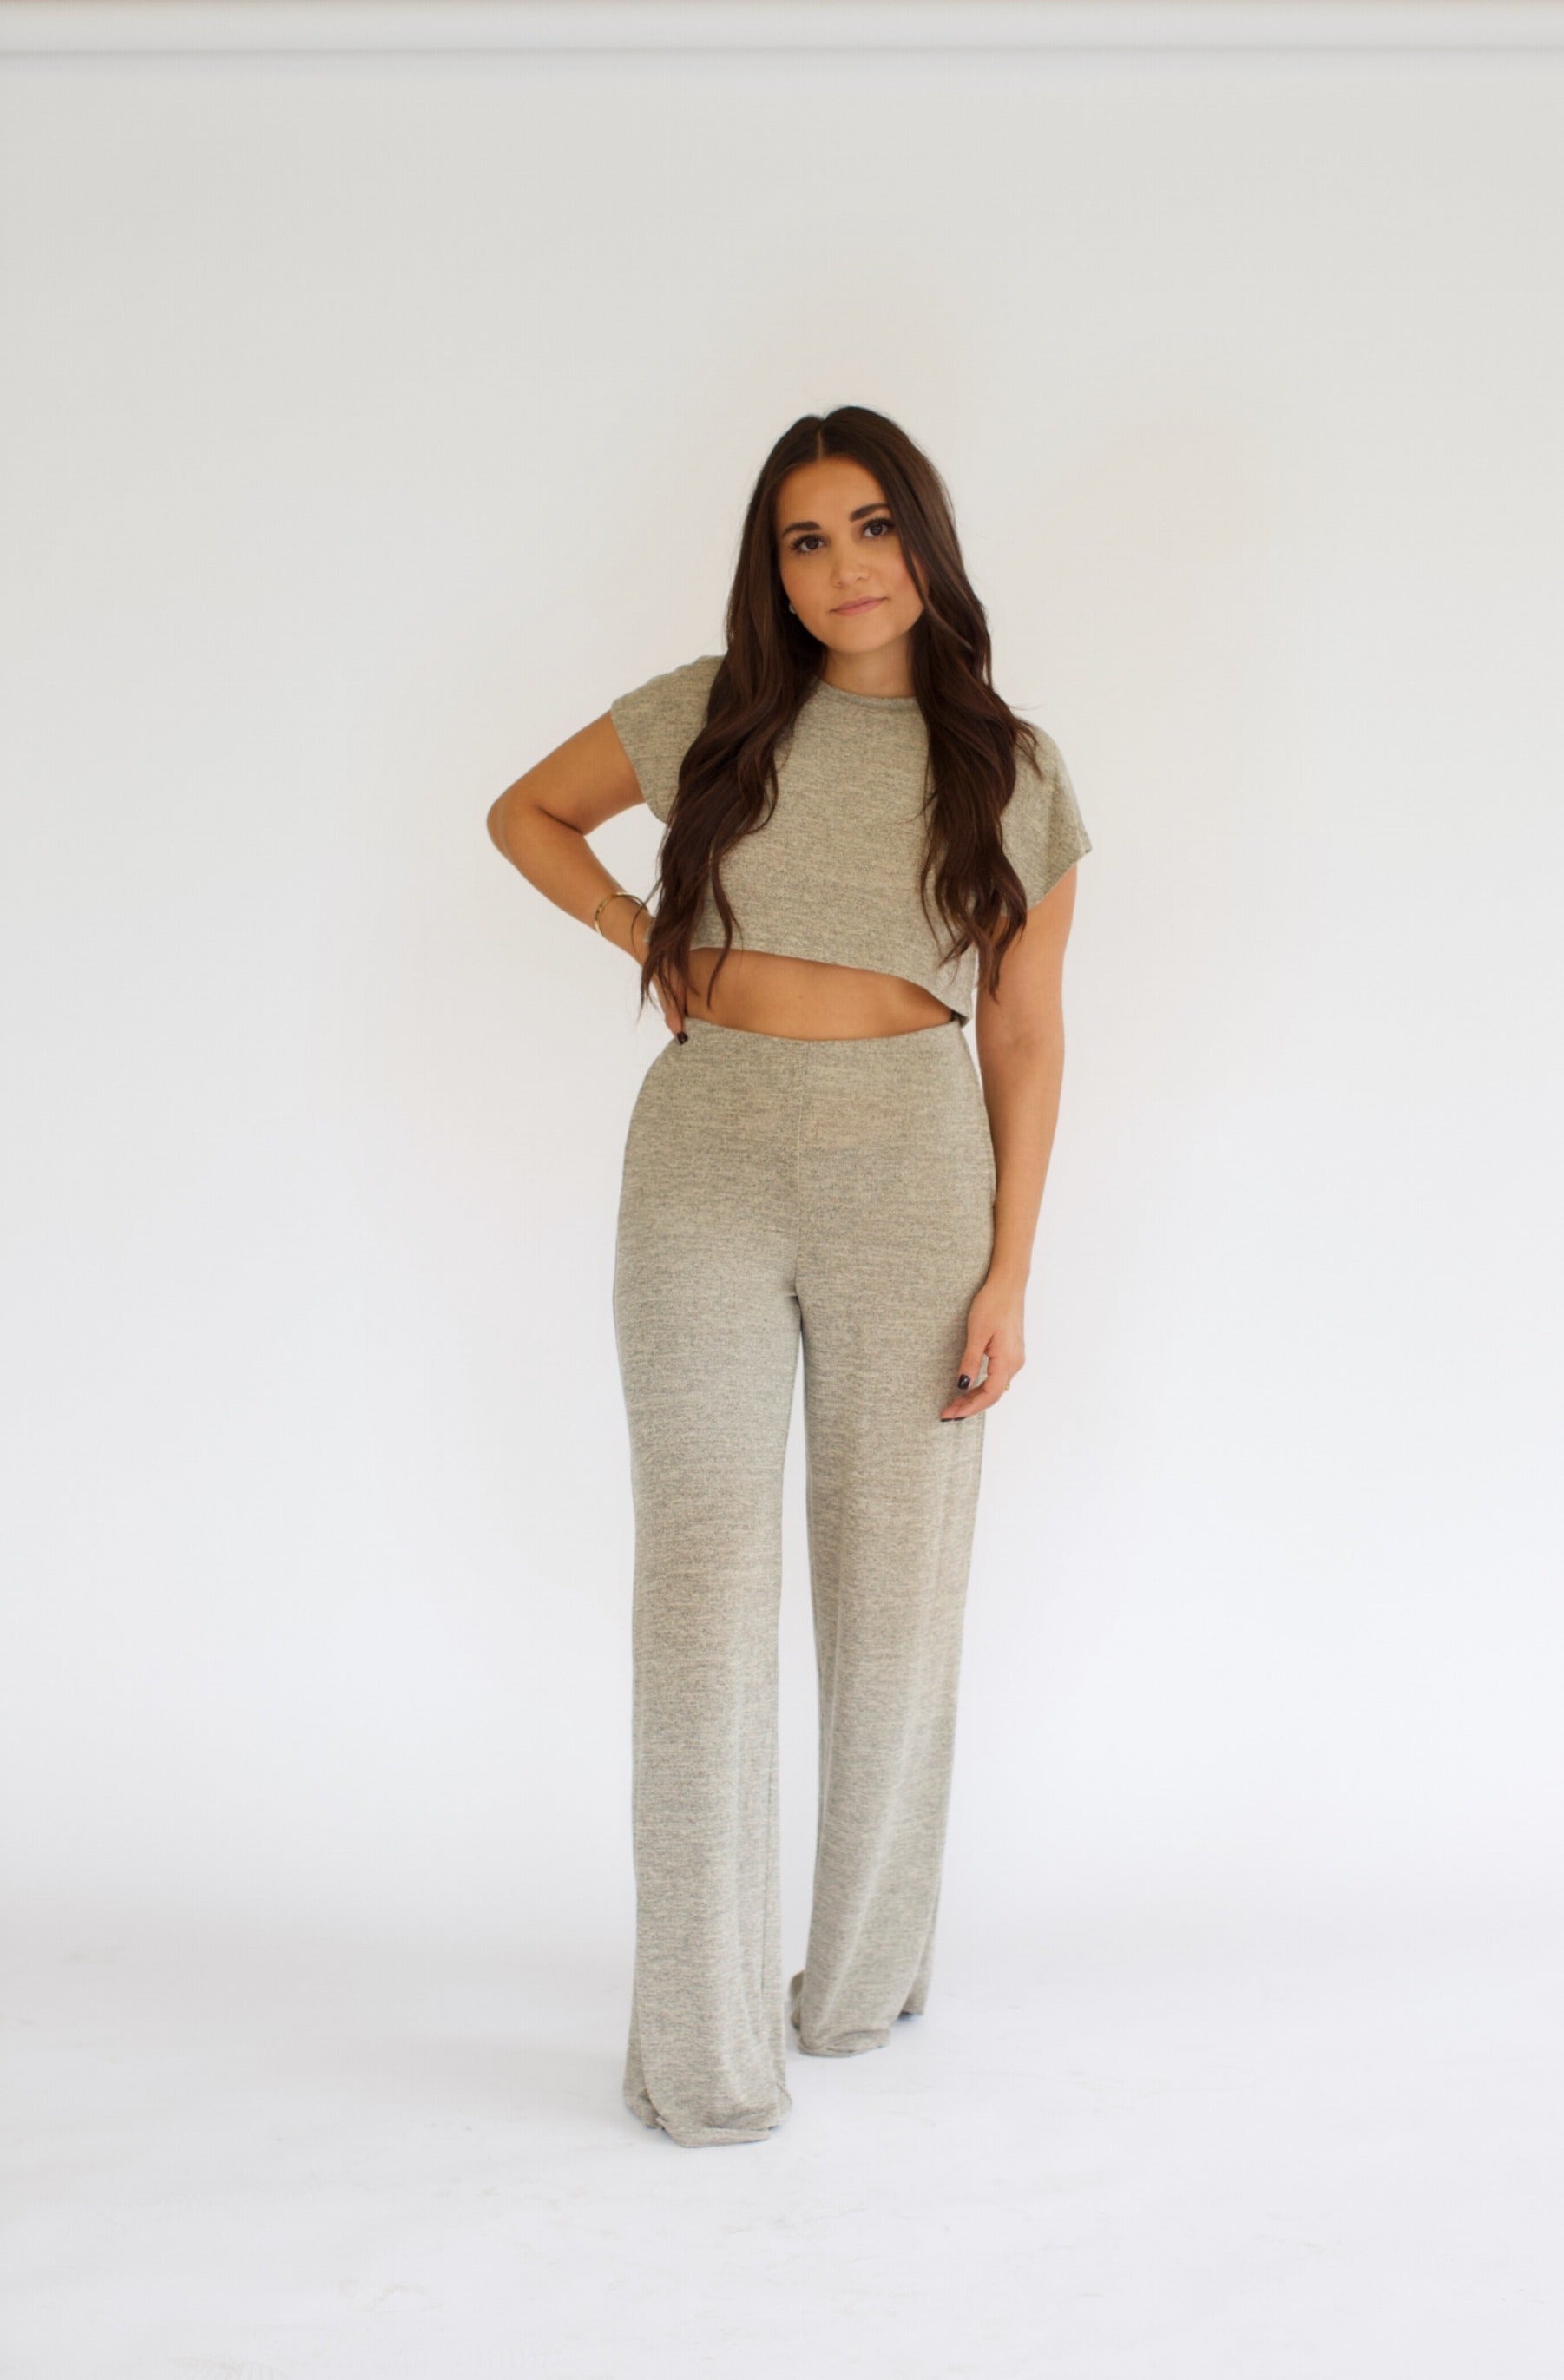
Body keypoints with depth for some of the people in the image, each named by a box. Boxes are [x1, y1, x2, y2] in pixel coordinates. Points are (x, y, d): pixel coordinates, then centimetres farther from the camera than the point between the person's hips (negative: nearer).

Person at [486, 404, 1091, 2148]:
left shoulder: (1015, 774, 4)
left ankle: (865, 1974, 27)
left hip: (914, 1172, 0)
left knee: (895, 1601, 6)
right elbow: (527, 809, 19)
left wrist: (1009, 1270, -1)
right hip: (708, 1168, 0)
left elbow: (1026, 1036, 5)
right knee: (702, 1593, -3)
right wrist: (647, 939, 4)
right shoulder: (710, 715, 4)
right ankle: (704, 2050, 5)